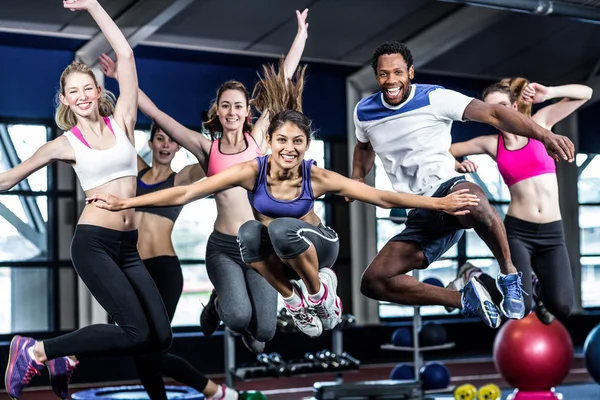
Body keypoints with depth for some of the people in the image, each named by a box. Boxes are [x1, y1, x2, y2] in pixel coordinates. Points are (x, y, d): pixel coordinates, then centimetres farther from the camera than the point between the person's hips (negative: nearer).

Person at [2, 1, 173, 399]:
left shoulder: (121, 121, 8)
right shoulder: (66, 144, 2)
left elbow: (126, 55, 4)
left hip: (127, 246, 5)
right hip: (93, 243, -5)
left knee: (160, 337, -2)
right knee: (136, 331, -18)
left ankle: (69, 358, 16)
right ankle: (34, 351, -3)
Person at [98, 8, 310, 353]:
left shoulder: (257, 137, 7)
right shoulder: (207, 148, 6)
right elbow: (157, 114, 9)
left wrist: (301, 34, 15)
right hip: (223, 246, -1)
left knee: (264, 330, -10)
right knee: (238, 317, -26)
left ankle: (248, 328, 29)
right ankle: (219, 304, 12)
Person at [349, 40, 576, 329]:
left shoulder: (434, 98, -7)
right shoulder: (364, 112, 9)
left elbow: (493, 114, -17)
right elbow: (363, 147, 33)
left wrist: (543, 135, -31)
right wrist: (357, 179, 11)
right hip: (421, 216, 6)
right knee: (373, 282, -10)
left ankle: (510, 276, -22)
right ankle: (465, 300, 2)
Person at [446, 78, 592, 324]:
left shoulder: (539, 123, 5)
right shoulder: (491, 143, 5)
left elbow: (585, 93, 5)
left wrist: (547, 93, -9)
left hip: (552, 233, 1)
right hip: (517, 231, -1)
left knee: (562, 308, -12)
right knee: (519, 308, -17)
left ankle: (536, 287, 25)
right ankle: (474, 277, 14)